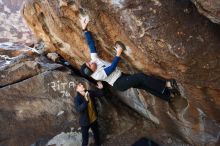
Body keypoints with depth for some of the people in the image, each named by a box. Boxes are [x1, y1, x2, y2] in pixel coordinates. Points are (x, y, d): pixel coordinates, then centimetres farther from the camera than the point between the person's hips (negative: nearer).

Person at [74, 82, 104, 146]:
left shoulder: (90, 93, -9)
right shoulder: (77, 98, -22)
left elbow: (100, 94, 1)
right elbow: (79, 109, -37)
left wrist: (100, 89, -19)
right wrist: (86, 101, -48)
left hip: (94, 119, 5)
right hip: (85, 121, -5)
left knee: (96, 134, 29)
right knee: (85, 138, 11)